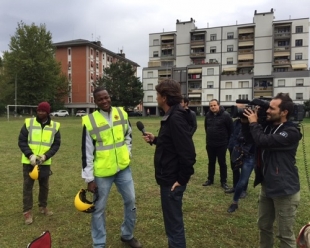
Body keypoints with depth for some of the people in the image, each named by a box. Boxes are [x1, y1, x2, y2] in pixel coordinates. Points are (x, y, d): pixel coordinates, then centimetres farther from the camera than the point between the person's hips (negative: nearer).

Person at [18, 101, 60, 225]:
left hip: (45, 162, 2)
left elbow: (56, 144, -1)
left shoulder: (55, 126, -2)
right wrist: (30, 155, -18)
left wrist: (46, 156, -16)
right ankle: (27, 211, 16)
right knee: (27, 186, 4)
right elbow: (21, 141, -5)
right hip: (29, 161, -1)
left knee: (44, 186, 14)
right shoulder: (28, 123, -5)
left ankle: (43, 207, 33)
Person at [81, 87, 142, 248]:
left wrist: (127, 152, 6)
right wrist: (89, 179, -9)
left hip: (123, 168, 4)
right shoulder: (90, 121, -13)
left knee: (131, 201, 14)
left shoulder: (122, 114, 0)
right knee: (99, 208, 9)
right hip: (102, 172, -4)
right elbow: (87, 153, -10)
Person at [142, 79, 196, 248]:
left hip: (172, 180, -10)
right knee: (173, 220, 23)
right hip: (169, 177, 10)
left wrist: (182, 179, -18)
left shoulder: (176, 118, -22)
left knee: (174, 223, 5)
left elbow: (187, 153, -26)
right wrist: (155, 140, 7)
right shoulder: (171, 116, 9)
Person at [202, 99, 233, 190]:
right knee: (211, 162, 15)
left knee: (222, 163, 6)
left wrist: (227, 140, -2)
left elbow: (231, 128, -8)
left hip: (221, 144, -4)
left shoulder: (225, 115, -13)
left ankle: (223, 182, 17)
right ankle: (210, 179, 27)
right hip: (210, 143, 4)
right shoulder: (208, 115, 1)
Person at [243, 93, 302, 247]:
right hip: (267, 186, 8)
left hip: (284, 190, -7)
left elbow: (263, 141, -29)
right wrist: (246, 121, -1)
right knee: (264, 226, 20)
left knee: (285, 234, 6)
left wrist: (254, 123, -13)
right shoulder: (268, 126, 7)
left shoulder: (291, 132, -18)